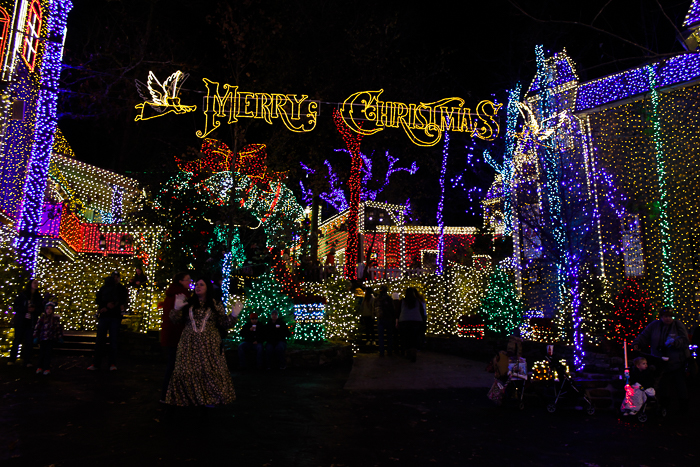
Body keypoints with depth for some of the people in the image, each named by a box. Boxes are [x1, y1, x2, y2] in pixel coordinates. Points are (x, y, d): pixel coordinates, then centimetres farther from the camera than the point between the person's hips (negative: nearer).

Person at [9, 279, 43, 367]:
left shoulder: (38, 297, 8)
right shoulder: (23, 294, 0)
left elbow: (41, 309, 8)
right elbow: (15, 306, -3)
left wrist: (34, 310, -12)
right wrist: (26, 309, -15)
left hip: (31, 322, 2)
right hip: (21, 321, -2)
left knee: (29, 342, -2)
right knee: (17, 340, 3)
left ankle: (27, 361, 0)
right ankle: (12, 359, 17)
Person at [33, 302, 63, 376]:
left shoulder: (56, 318, 4)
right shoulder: (42, 318, 3)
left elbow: (59, 328, 10)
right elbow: (37, 327, 5)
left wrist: (60, 337, 10)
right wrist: (36, 337, 1)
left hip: (51, 339, -1)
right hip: (43, 338, 1)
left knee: (48, 353, 0)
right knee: (42, 353, 6)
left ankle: (47, 368, 4)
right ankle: (40, 367, 19)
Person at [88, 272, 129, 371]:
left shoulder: (122, 289, 7)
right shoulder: (104, 288, 15)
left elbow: (122, 302, -4)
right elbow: (97, 300, 7)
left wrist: (107, 308, -10)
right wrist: (107, 304, -10)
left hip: (115, 317, -2)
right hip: (103, 316, 2)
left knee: (113, 341, -2)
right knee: (100, 340, 1)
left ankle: (113, 364, 2)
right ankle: (96, 364, 8)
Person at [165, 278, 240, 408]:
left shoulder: (216, 305, 6)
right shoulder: (188, 303, 10)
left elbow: (224, 323, 5)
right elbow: (176, 319, 8)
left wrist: (233, 315, -11)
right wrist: (177, 308, -10)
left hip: (209, 344, -1)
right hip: (190, 344, 2)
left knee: (210, 370, -4)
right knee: (188, 371, -1)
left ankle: (209, 399, 11)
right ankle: (191, 398, 15)